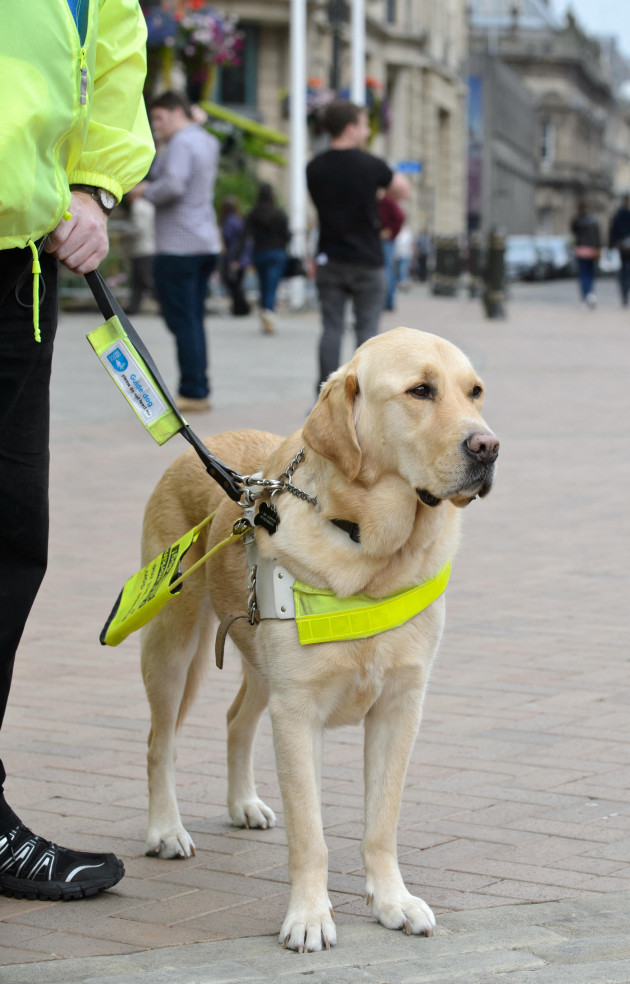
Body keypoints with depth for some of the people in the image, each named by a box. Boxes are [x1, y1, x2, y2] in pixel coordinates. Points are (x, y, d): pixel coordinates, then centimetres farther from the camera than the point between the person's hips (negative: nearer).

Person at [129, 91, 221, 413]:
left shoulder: (182, 143, -12)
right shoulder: (207, 142, 19)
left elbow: (173, 185, -25)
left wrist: (144, 191, -9)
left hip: (178, 248, -10)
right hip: (206, 244, 10)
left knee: (182, 320, -7)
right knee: (193, 320, 12)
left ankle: (193, 392, -7)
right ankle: (199, 391, 12)